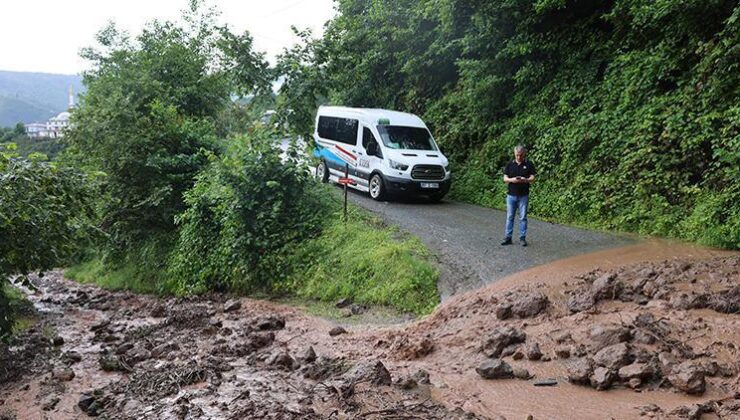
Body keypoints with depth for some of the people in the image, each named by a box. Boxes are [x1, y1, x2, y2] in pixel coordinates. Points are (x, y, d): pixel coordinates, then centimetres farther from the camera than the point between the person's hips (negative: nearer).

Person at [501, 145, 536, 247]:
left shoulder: (529, 164, 2)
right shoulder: (510, 165, 6)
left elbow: (532, 178, -1)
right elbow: (505, 178, 4)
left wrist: (525, 180, -22)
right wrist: (511, 180, -18)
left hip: (523, 195, -1)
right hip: (511, 195, 1)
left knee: (523, 217, 3)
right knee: (509, 217, 4)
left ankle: (522, 238, 10)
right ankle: (507, 238, 9)